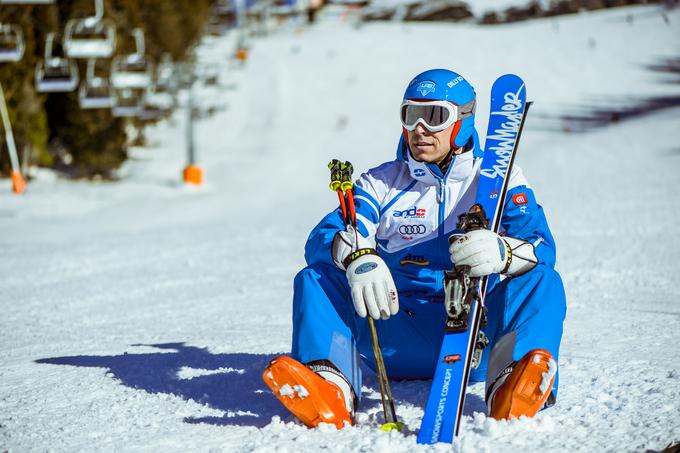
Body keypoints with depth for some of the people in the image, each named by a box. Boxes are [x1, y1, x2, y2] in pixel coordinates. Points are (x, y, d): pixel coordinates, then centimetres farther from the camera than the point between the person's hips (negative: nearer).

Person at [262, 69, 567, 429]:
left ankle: (509, 393, -53)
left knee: (541, 280, -25)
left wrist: (502, 252, -32)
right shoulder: (380, 184, 14)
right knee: (315, 278, -17)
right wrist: (357, 256, -28)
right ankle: (331, 387, -46)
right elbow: (322, 240, -3)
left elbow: (542, 247, -7)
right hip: (399, 340, 1)